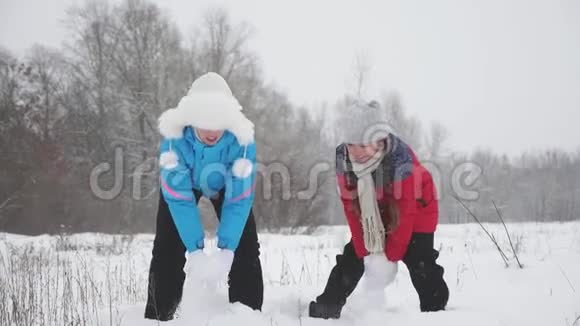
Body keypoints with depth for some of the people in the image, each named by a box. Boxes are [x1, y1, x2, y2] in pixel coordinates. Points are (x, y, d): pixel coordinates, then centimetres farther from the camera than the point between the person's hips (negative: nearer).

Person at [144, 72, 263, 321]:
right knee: (167, 250, -6)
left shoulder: (242, 140, -39)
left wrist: (226, 250, -39)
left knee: (245, 248, -6)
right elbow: (179, 197, -34)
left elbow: (239, 198, -33)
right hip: (184, 182, 0)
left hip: (226, 183, 0)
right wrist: (195, 251, -39)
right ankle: (158, 316, 8)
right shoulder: (174, 138, -40)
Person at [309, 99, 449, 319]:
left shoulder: (400, 160, -37)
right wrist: (366, 252, -18)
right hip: (373, 219, 5)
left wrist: (390, 257, -26)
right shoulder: (343, 159, -22)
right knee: (350, 260, 4)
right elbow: (351, 208, -15)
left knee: (422, 267, -15)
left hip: (415, 214, -5)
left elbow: (406, 213, -30)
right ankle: (326, 307, 15)